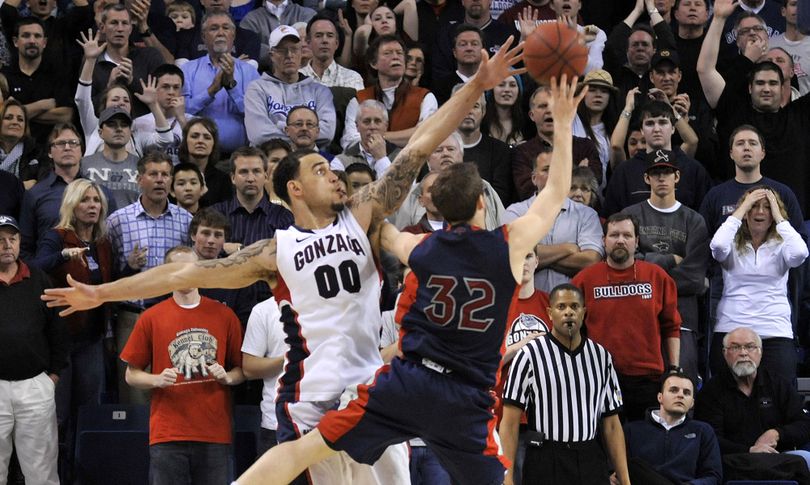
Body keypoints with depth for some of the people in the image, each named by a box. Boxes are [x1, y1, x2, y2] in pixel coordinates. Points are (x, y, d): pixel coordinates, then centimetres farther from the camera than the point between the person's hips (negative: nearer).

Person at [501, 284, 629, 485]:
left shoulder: (601, 356, 12)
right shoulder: (529, 355, -2)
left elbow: (612, 424, 13)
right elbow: (509, 423, -5)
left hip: (591, 462, 4)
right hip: (545, 461, -4)